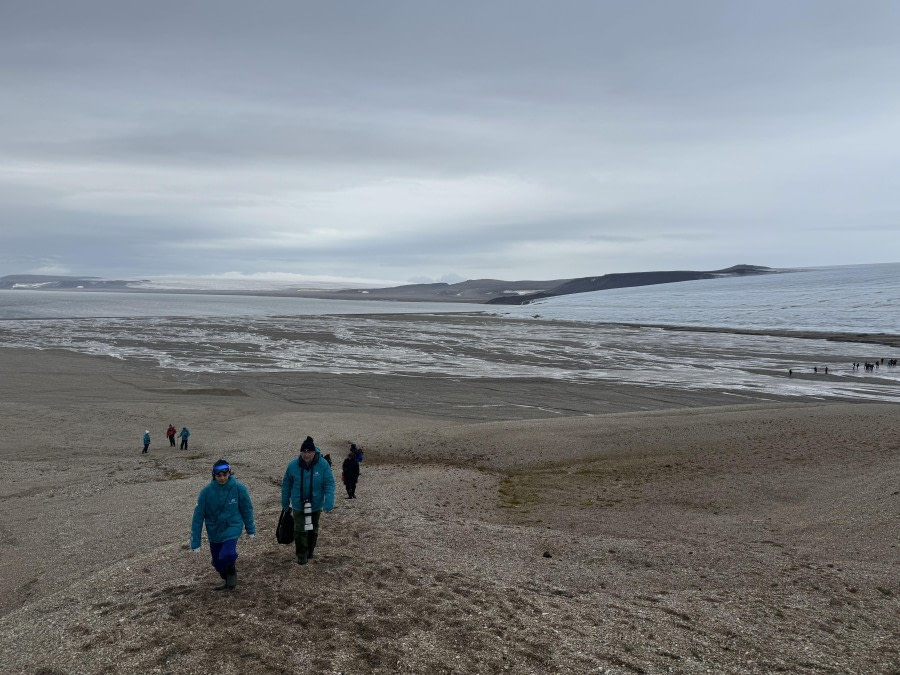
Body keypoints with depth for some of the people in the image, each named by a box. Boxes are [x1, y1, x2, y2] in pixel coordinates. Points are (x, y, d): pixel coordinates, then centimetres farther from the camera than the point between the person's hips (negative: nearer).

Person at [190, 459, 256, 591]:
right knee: (217, 562, 12)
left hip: (232, 527, -2)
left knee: (227, 555, -24)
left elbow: (247, 509, -1)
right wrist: (195, 543, -10)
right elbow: (198, 517, -10)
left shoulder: (239, 488, -16)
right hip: (214, 530, 2)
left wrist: (250, 530, 9)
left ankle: (231, 572, 11)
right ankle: (228, 580, 44)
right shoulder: (207, 491, -15)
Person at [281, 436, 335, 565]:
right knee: (300, 530, -6)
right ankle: (301, 555, 10)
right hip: (298, 505, -1)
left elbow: (329, 483, -15)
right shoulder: (293, 465, -14)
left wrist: (329, 501, -26)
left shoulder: (323, 464, -18)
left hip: (316, 505, 1)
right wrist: (285, 503, 5)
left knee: (313, 530, 18)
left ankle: (310, 551, 38)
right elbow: (286, 485, -2)